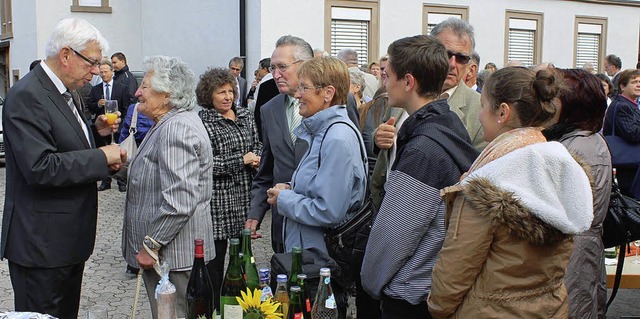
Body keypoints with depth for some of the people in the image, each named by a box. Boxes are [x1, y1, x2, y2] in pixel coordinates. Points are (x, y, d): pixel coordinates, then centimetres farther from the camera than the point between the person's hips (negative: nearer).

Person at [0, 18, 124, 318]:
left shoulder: (67, 92, 12)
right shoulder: (27, 96, -19)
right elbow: (40, 167, -28)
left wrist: (95, 130, 5)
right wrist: (101, 156, -22)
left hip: (69, 237, 9)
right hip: (41, 244, -9)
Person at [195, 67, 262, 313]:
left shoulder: (246, 116, 11)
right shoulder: (202, 122, -9)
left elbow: (258, 145, 19)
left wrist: (257, 159, -3)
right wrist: (241, 160, -15)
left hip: (245, 198, 6)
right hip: (218, 202, -5)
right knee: (215, 258, 3)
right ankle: (214, 309, 17)